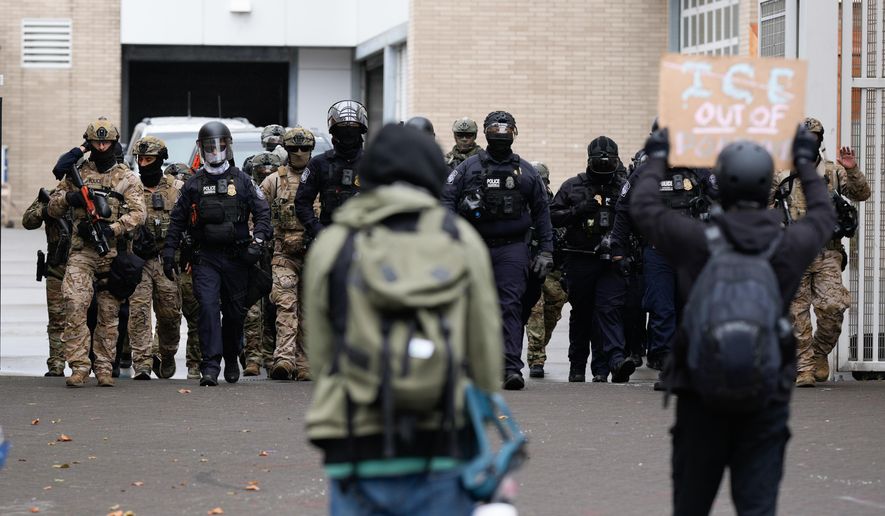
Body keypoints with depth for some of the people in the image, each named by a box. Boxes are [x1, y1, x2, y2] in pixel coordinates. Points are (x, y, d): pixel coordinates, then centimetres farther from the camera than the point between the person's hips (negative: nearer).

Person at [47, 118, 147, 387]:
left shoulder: (127, 178, 8)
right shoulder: (76, 173, 12)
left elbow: (137, 214, -4)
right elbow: (52, 208, 14)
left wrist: (111, 230, -19)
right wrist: (70, 198, -8)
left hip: (113, 253, 0)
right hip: (81, 252, 0)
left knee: (108, 314, 4)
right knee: (74, 305, -18)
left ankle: (104, 368, 12)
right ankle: (79, 366, -17)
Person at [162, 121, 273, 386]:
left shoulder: (242, 181, 6)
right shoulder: (193, 184, 8)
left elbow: (262, 211, 4)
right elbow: (178, 220, 12)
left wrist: (258, 240, -11)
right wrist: (169, 252, 6)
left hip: (236, 257, 1)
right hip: (205, 257, 0)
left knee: (234, 311, 9)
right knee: (208, 307, -15)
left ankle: (231, 359, 29)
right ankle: (210, 367, -19)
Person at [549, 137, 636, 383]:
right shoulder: (572, 186, 7)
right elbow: (553, 215, 2)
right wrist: (579, 210, -12)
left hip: (612, 261, -1)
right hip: (580, 259, 1)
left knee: (610, 308, -15)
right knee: (581, 313, 10)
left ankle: (616, 360, -25)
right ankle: (577, 367, 20)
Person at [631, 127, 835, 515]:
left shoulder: (696, 241, -7)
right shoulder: (790, 246, -2)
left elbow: (643, 206, 11)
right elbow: (823, 215, 22)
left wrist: (657, 159, 27)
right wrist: (804, 162, 37)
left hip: (701, 398, 0)